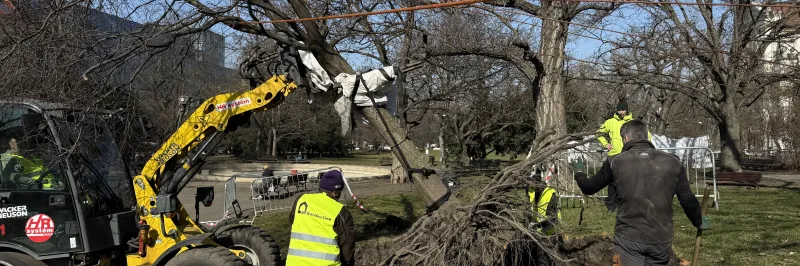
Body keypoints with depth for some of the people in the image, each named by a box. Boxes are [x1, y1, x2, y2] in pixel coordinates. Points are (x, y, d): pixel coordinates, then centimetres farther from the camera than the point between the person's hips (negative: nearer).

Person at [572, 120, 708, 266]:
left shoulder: (615, 162, -1)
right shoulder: (672, 162, 3)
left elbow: (589, 188, 11)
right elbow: (688, 200, 9)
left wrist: (579, 172, 33)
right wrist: (699, 222, 29)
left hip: (628, 239, -3)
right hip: (661, 241, 3)